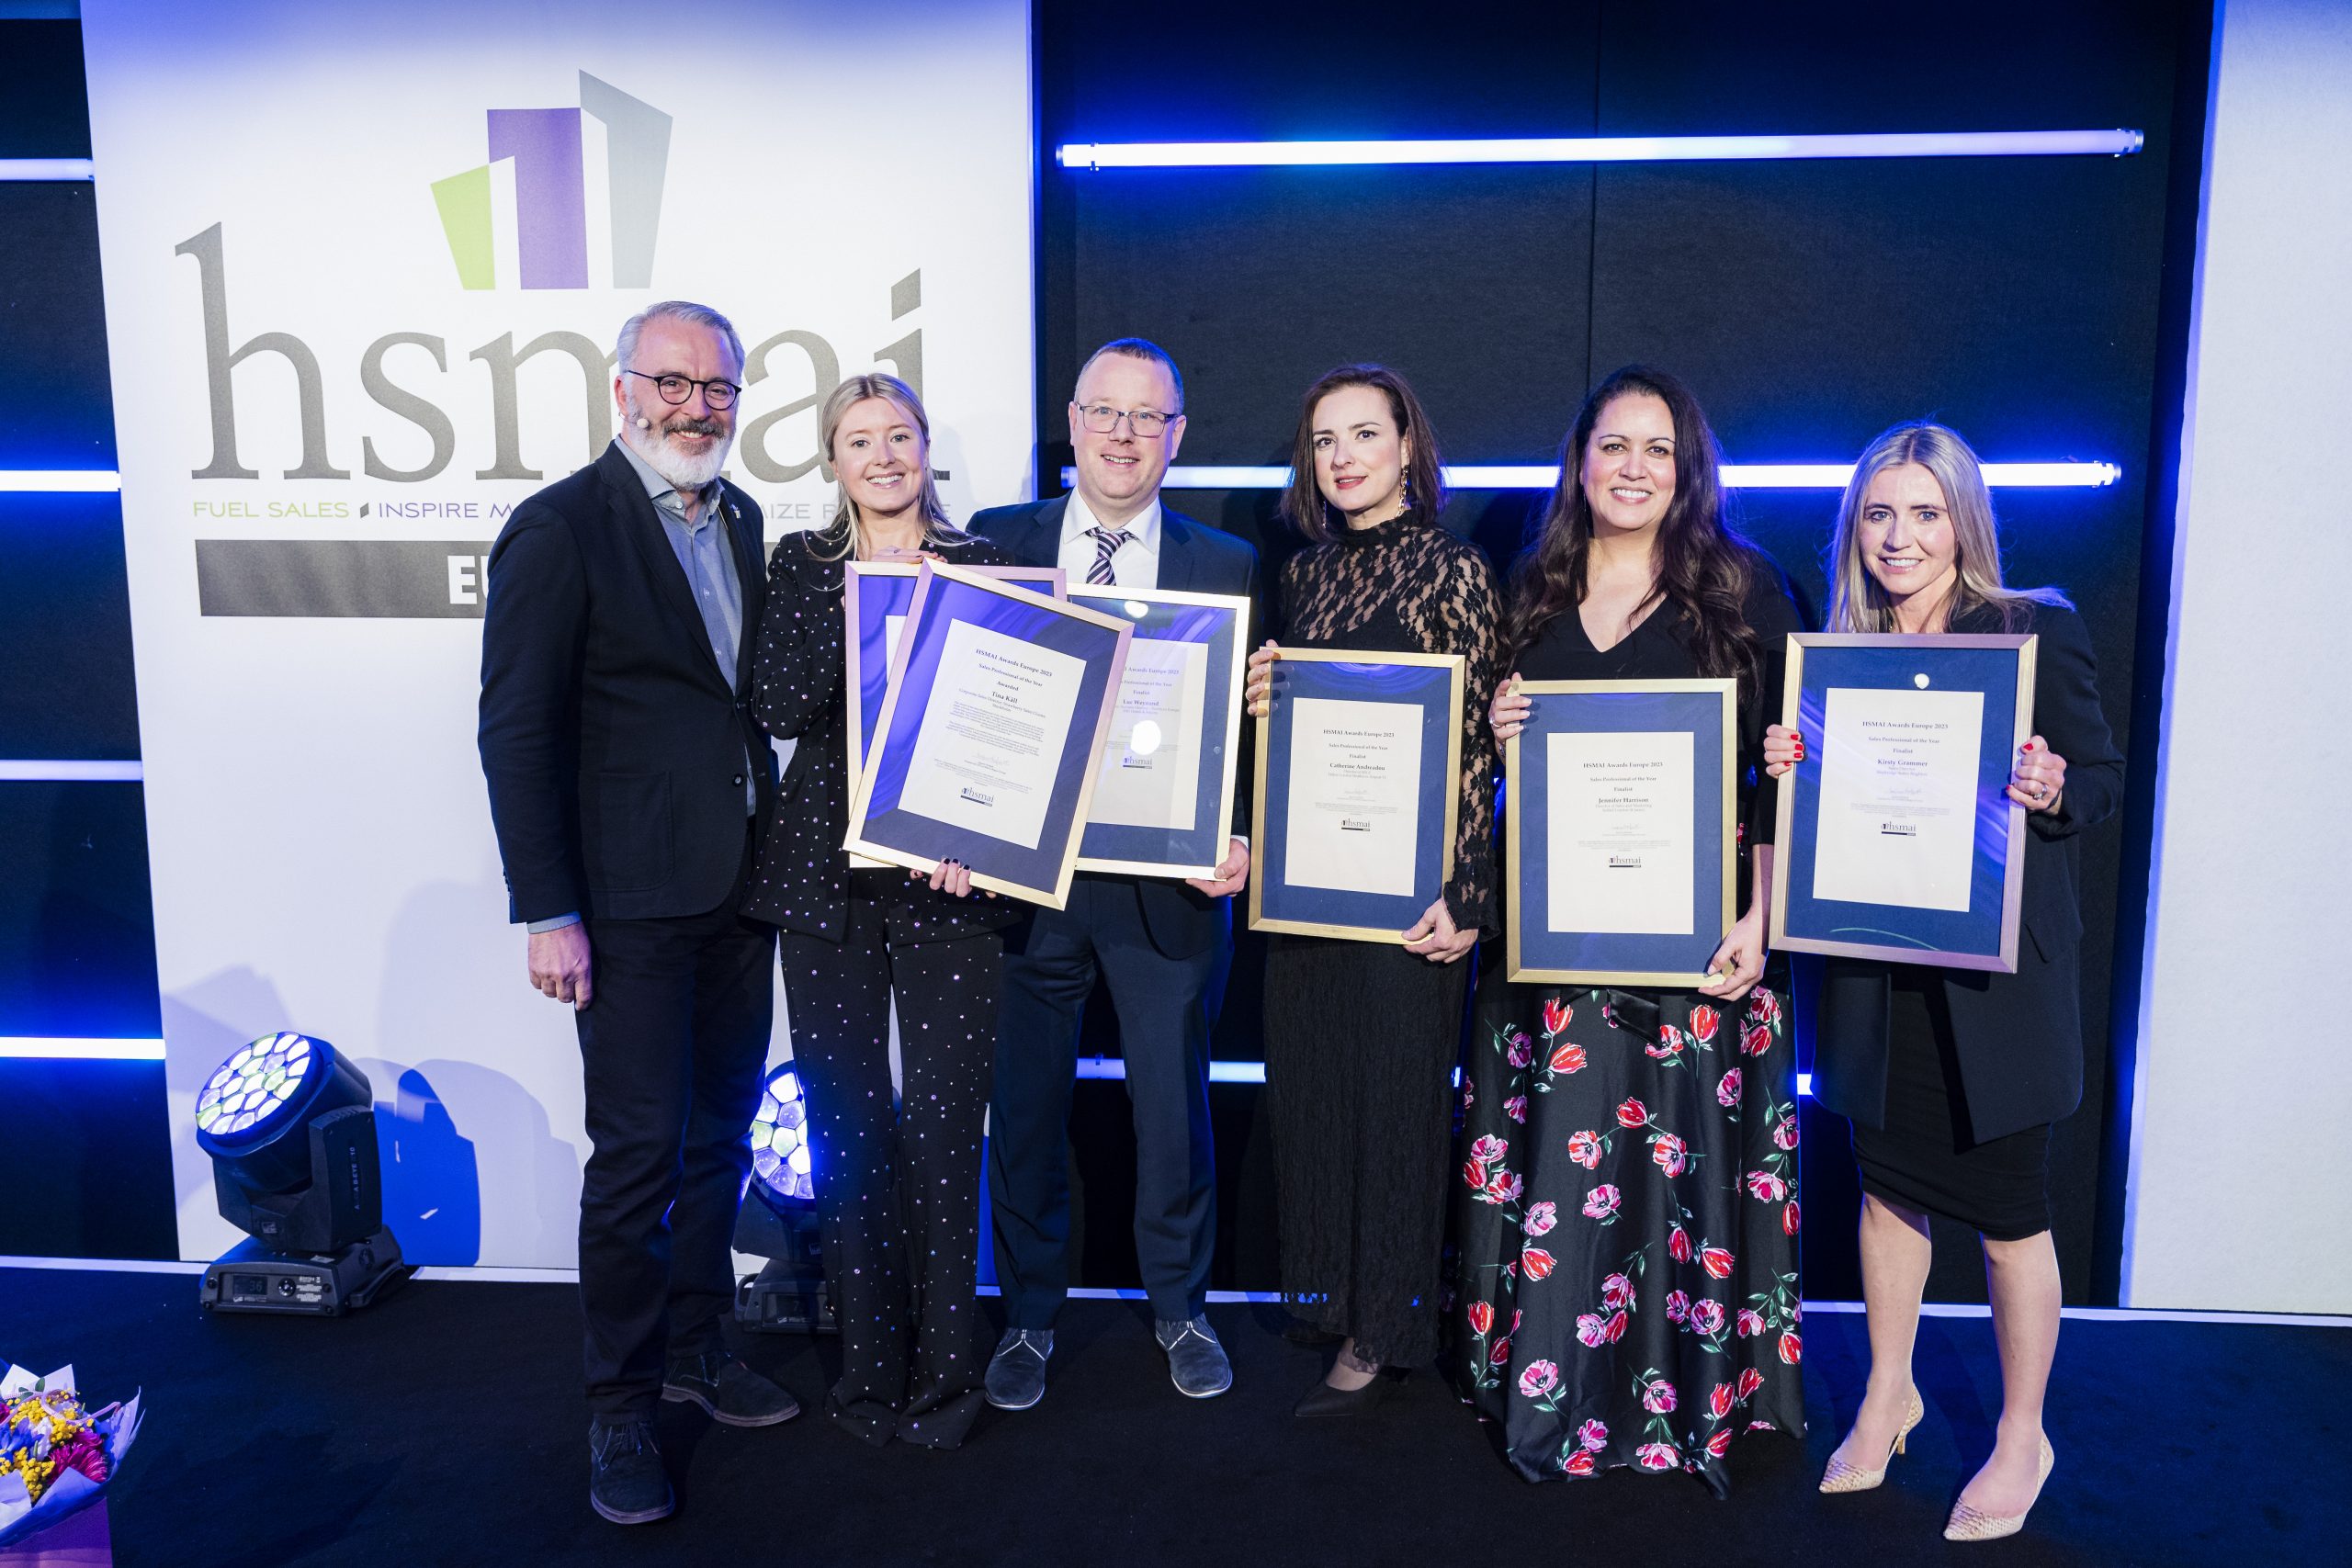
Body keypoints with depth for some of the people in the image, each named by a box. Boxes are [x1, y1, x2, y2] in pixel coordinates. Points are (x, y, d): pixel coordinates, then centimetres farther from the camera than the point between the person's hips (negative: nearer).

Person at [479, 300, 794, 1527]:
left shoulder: (741, 522, 12)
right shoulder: (560, 529, -9)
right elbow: (517, 732, -11)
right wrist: (548, 913, -14)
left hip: (740, 893, 7)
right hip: (632, 908, -6)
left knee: (721, 1132, 16)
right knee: (639, 1153, 1)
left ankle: (693, 1345, 34)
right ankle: (621, 1404, 20)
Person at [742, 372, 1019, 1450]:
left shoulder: (977, 564, 8)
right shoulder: (802, 565, 9)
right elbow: (778, 707, -4)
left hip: (948, 881, -1)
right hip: (828, 876, 1)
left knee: (943, 1124, -1)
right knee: (846, 1125, 6)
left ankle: (946, 1367, 16)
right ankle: (869, 1362, 23)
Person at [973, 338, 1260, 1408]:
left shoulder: (1228, 569, 3)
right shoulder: (995, 543, 4)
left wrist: (1240, 840, -12)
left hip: (1170, 882, 0)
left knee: (1174, 1108, 12)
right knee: (1025, 1109, 12)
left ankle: (1179, 1307, 36)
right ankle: (1029, 1317, 34)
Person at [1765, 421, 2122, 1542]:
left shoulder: (2038, 631, -5)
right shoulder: (1838, 647, 6)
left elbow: (2104, 783, -2)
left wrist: (2052, 794, -23)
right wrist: (1789, 769, -9)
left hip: (1994, 966, -3)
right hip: (1874, 963, 4)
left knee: (2008, 1211, 8)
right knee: (1888, 1183, 16)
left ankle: (2021, 1442, 29)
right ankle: (1887, 1397, 37)